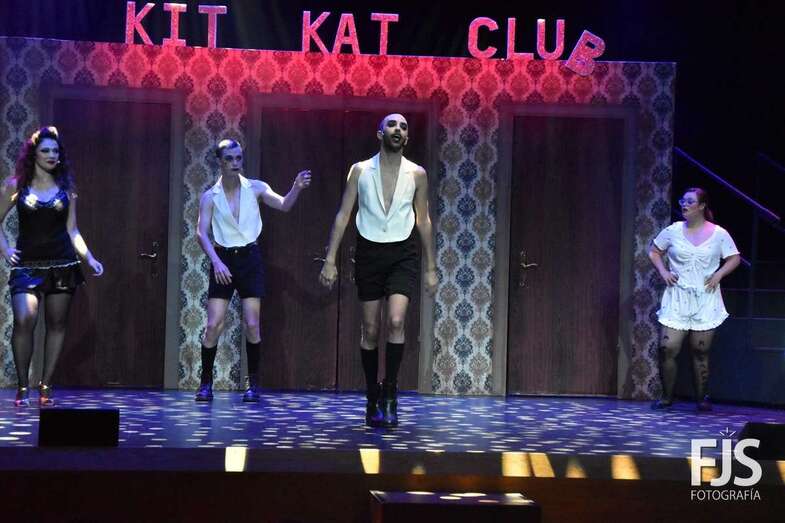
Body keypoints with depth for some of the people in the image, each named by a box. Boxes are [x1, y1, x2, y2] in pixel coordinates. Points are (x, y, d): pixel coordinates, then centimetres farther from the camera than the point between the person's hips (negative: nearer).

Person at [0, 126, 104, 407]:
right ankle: (22, 386, -5)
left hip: (62, 264, 2)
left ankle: (46, 386, 12)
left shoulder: (66, 187, 8)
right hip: (27, 264, -2)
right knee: (24, 320, -18)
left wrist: (90, 258, 1)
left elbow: (72, 230, 11)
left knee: (56, 324, 2)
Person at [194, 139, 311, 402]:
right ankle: (206, 382, 9)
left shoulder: (255, 188, 0)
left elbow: (283, 205, -13)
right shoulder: (210, 196, -1)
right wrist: (216, 261, -20)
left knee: (252, 325, -3)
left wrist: (297, 188, -33)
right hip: (223, 259, 0)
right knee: (213, 325, -4)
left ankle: (253, 382, 9)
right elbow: (202, 232, -7)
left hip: (249, 258, 0)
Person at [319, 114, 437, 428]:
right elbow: (343, 215, 2)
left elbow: (423, 220, 9)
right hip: (369, 252, 0)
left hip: (403, 254, 0)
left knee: (396, 321, -19)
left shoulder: (416, 174, 2)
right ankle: (373, 398, 16)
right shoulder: (360, 171, 1)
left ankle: (390, 390, -5)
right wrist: (330, 259, -4)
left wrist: (431, 268, 8)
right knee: (370, 329, 4)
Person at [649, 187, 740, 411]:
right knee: (668, 348, -7)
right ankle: (666, 397, 7)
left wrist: (719, 274, -6)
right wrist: (663, 271, 1)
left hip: (705, 300, -1)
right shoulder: (673, 231, 3)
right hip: (677, 298, 1)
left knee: (701, 352, 3)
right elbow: (654, 251, 16)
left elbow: (734, 258, 9)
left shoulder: (718, 234, 0)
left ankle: (702, 398, 15)